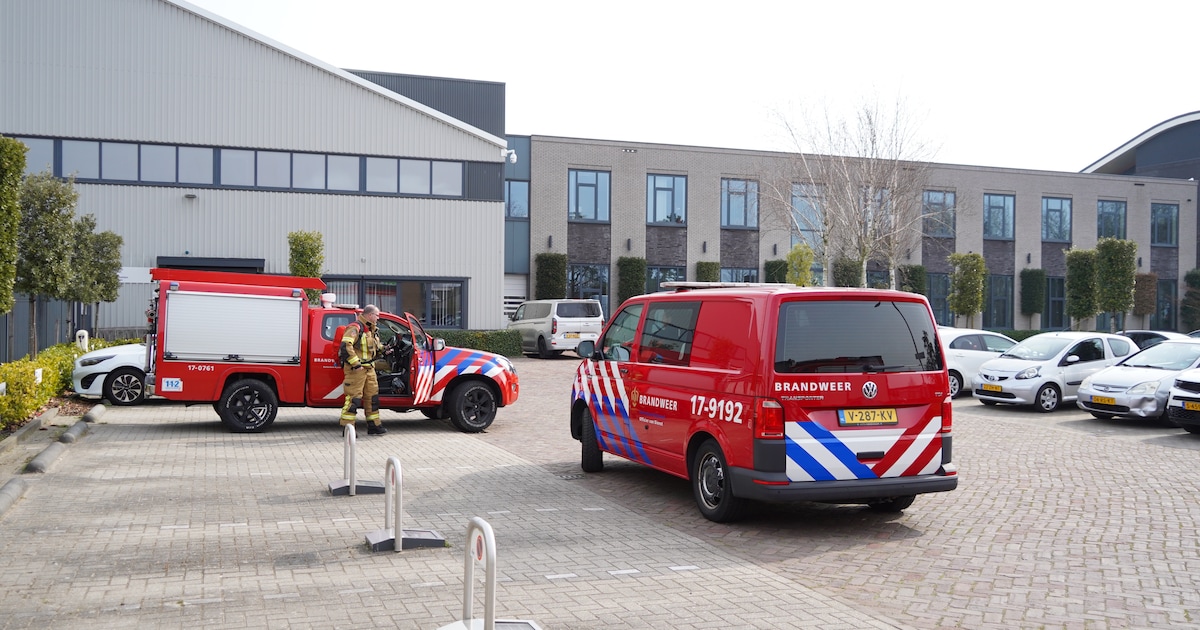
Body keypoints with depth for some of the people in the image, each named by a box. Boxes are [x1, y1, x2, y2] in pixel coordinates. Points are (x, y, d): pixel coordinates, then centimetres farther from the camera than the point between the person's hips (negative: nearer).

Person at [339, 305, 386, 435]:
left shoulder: (371, 330, 18)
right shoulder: (355, 328, -14)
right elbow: (345, 346, -24)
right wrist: (356, 364, -23)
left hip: (369, 368, 10)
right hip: (356, 369, -10)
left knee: (372, 395, 12)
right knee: (354, 397, -8)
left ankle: (374, 425, 20)